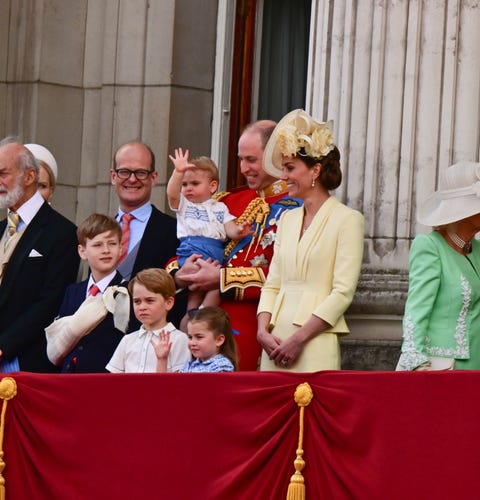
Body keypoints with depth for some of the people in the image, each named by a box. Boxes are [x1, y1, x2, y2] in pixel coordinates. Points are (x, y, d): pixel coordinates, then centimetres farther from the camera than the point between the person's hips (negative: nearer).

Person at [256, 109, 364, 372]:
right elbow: (272, 284, 15)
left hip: (316, 345, -6)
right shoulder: (288, 218, 16)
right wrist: (263, 331, -3)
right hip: (275, 343, 6)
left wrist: (298, 340, -15)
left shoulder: (347, 219, -4)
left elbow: (343, 293, -11)